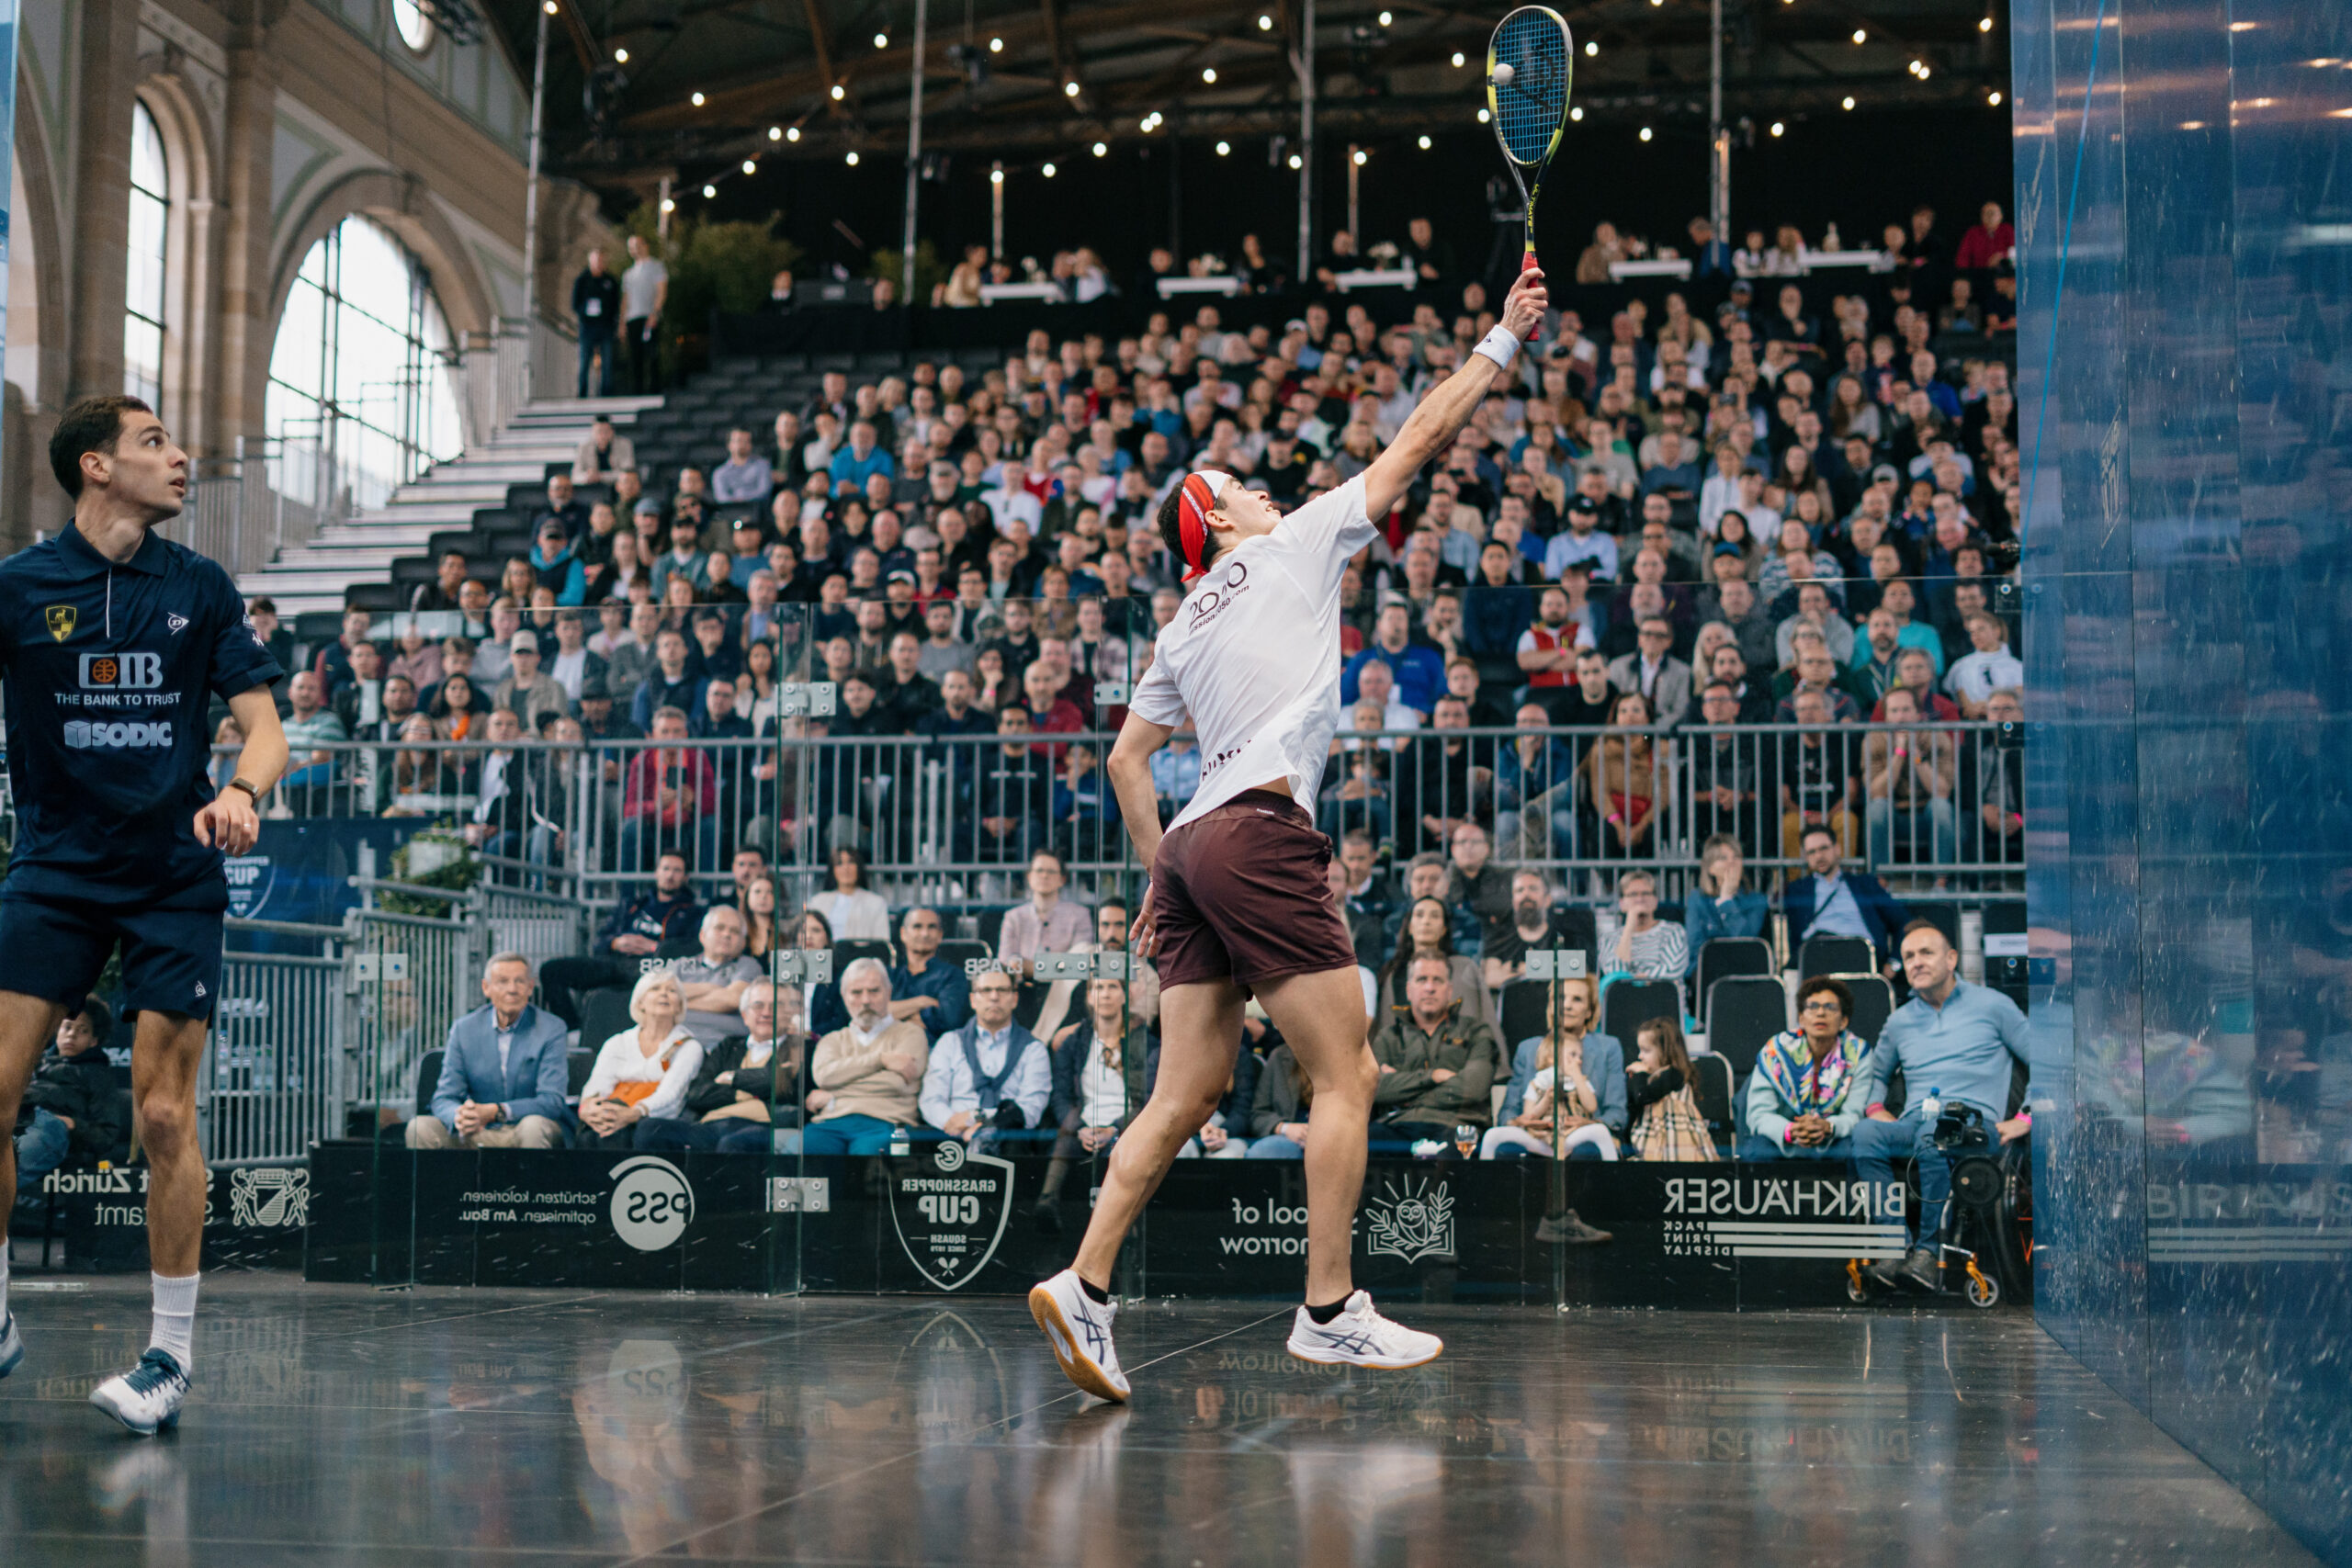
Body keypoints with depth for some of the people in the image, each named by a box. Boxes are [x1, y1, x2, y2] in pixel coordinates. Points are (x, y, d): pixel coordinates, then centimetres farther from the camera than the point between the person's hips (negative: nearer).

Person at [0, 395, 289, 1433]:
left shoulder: (200, 588, 4)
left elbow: (262, 724, 2)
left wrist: (241, 792, -18)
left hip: (176, 876, 0)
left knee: (164, 1115, -5)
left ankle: (172, 1352, 6)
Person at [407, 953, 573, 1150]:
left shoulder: (552, 1030, -5)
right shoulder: (463, 1029, 4)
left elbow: (552, 1102, -14)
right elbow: (443, 1099, 0)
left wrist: (495, 1112, -31)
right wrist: (459, 1117, -28)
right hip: (477, 1134, 2)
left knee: (534, 1126, -37)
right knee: (419, 1128, -22)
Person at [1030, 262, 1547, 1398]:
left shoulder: (1183, 630, 24)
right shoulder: (1290, 548, 8)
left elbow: (1126, 758, 24)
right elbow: (1419, 439, 11)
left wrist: (1164, 876, 26)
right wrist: (1503, 339, 20)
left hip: (1191, 847, 8)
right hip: (1261, 831, -8)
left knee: (1187, 1094, 6)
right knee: (1346, 1077, -2)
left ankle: (1083, 1286, -1)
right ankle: (1329, 1311, -2)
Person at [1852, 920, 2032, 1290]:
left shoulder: (1991, 1005, 12)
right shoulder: (1900, 1021, 23)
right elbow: (1876, 1073, 37)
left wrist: (2025, 1118, -1)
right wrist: (1875, 1108, 14)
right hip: (1913, 1124, 4)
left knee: (1933, 1133, -40)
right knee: (1865, 1133, -31)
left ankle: (1928, 1249, -30)